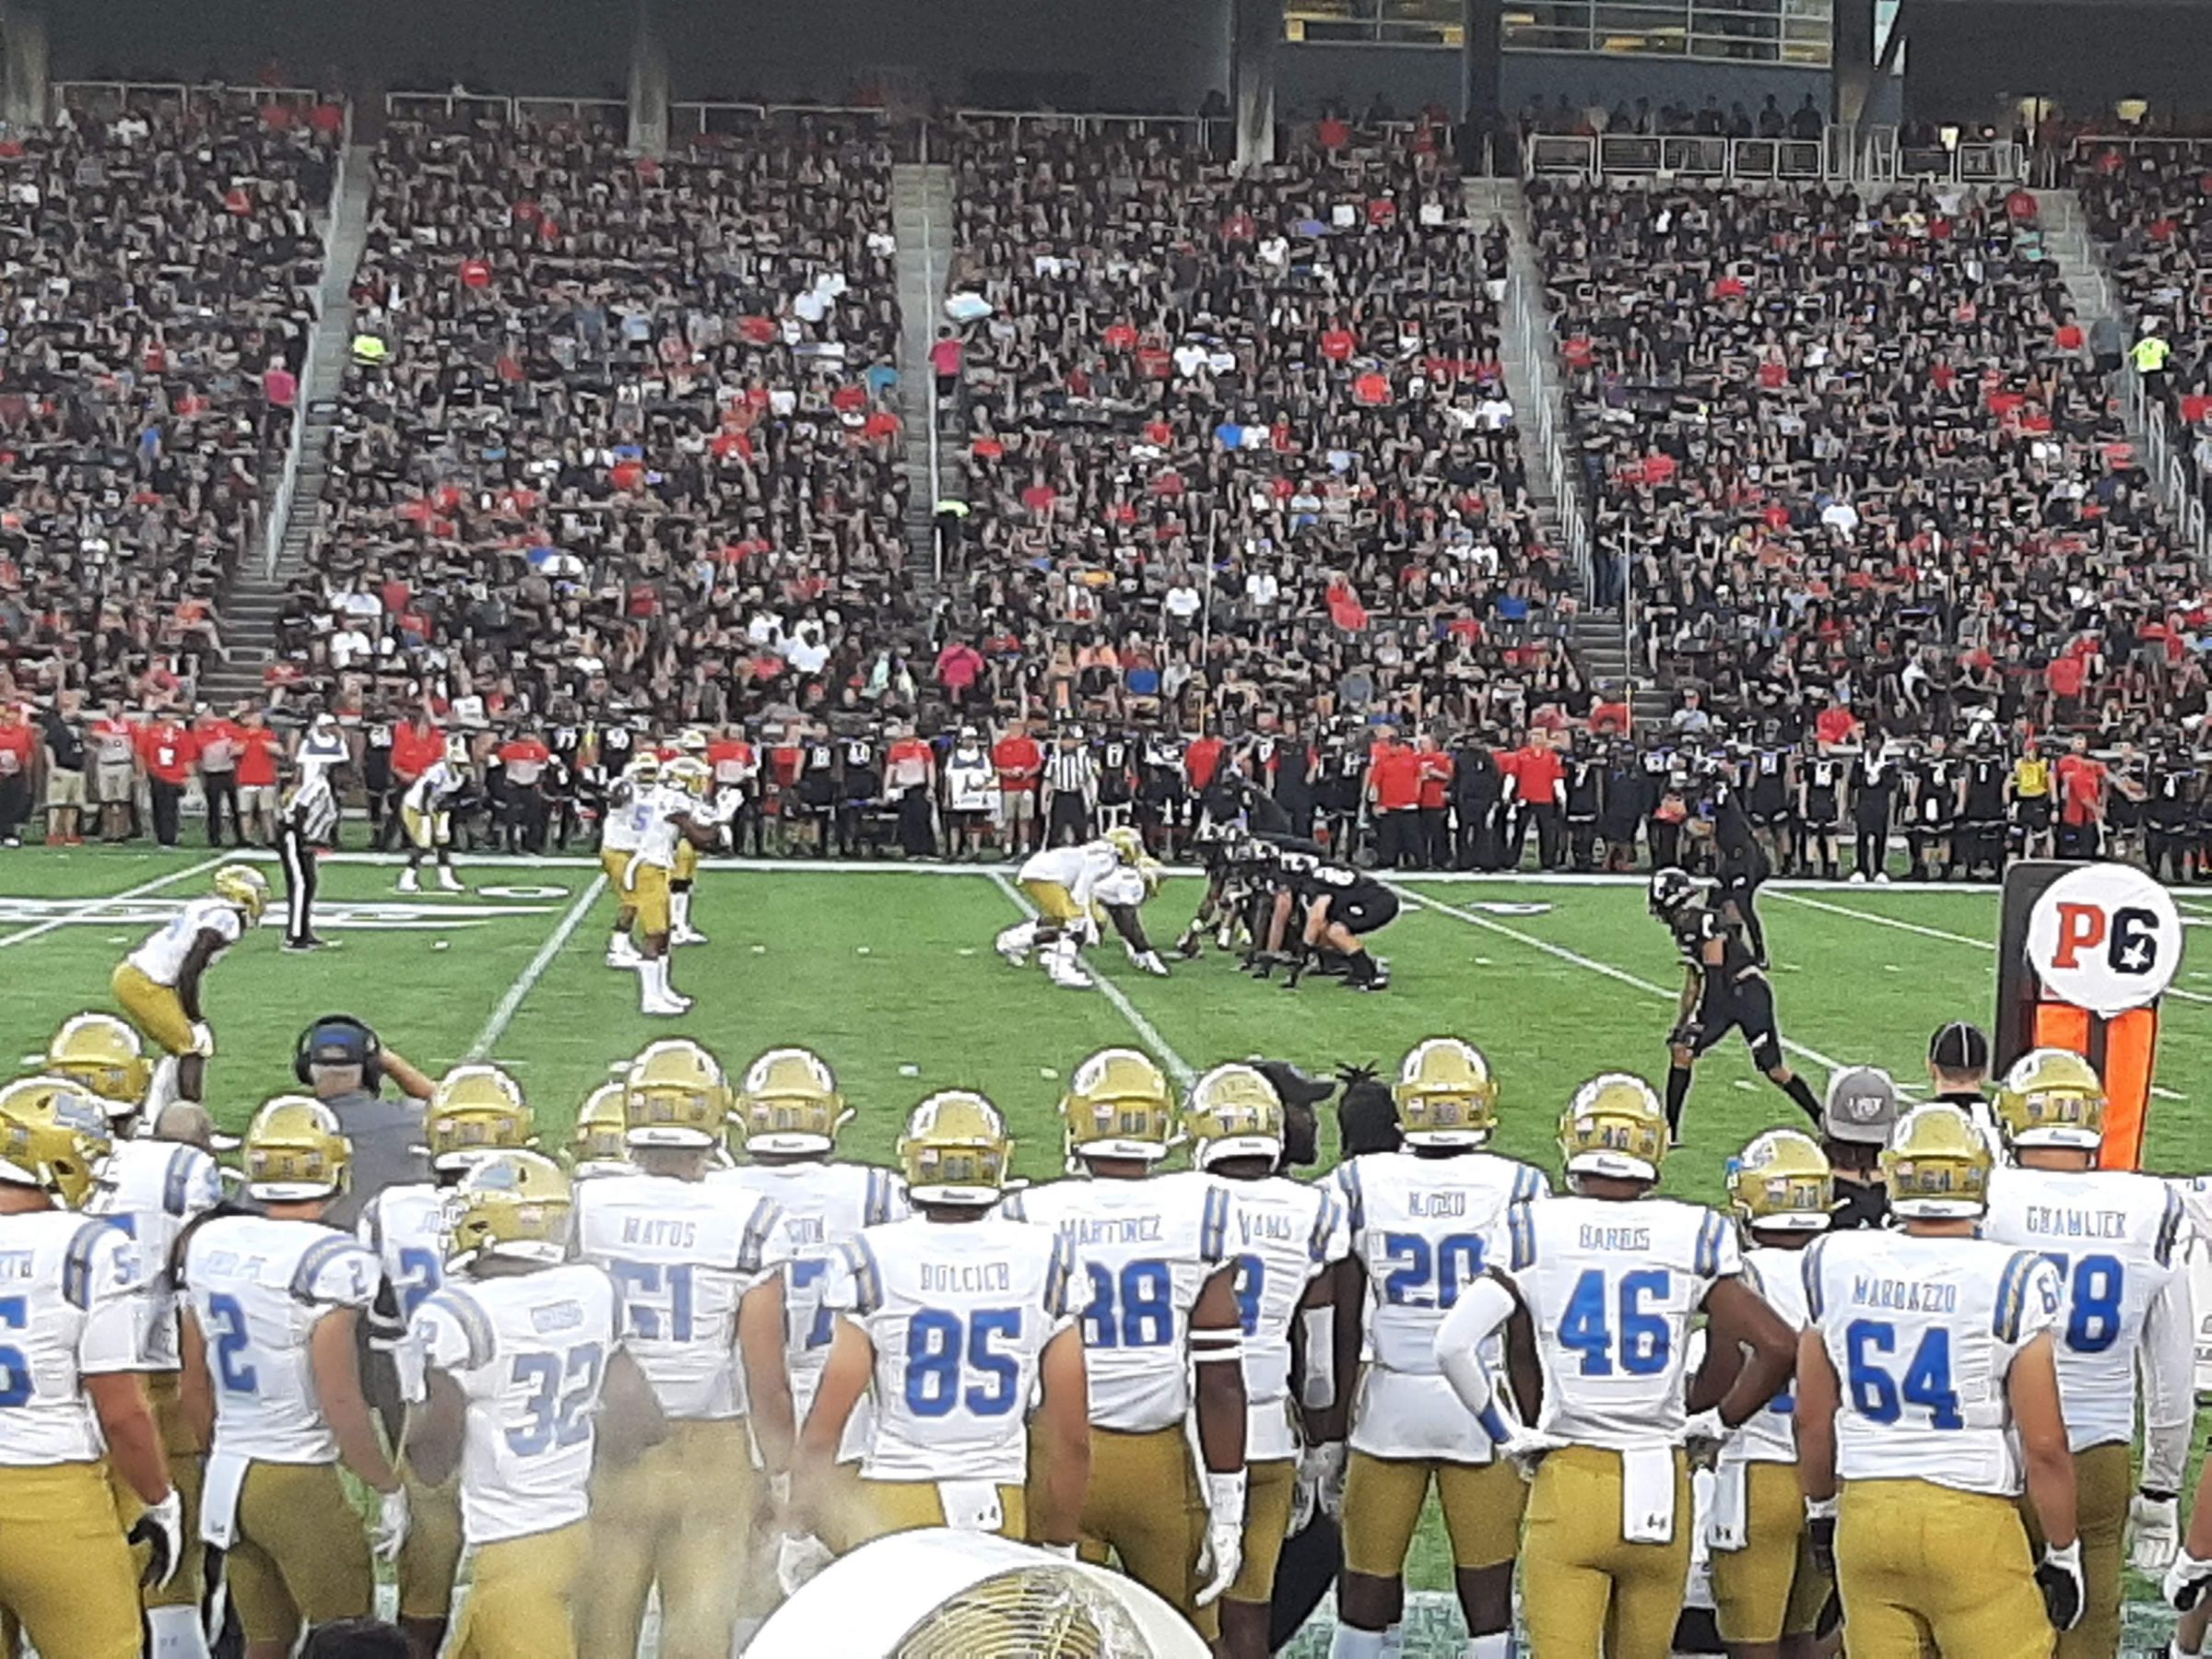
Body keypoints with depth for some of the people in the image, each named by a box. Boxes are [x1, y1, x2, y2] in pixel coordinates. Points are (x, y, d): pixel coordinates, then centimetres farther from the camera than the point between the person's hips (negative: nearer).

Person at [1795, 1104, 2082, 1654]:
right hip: (1972, 1523, -4)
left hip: (1866, 1514, 4)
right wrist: (2063, 1553, 3)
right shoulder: (2009, 1282, -12)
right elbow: (2043, 1445, -10)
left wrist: (1822, 1507, 24)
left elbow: (1812, 1419, 8)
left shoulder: (1837, 1266, 0)